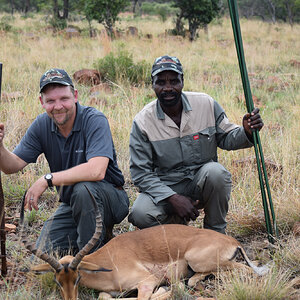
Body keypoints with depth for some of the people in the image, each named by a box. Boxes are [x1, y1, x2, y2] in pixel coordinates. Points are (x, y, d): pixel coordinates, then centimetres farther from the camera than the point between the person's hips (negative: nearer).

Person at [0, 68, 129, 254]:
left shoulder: (95, 120, -22)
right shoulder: (42, 125, -3)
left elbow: (96, 171, -36)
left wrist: (47, 180, -32)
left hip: (110, 199, -5)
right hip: (71, 205, 6)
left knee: (83, 189, -36)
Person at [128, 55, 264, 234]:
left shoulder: (206, 104, -6)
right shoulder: (142, 121, -11)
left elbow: (226, 138, 6)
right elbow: (141, 173, -10)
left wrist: (246, 132, -19)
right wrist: (173, 198, -22)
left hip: (203, 180, 1)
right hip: (165, 186, -1)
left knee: (216, 172, -33)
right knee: (141, 214, -30)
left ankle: (216, 232, -7)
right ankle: (177, 224, 8)